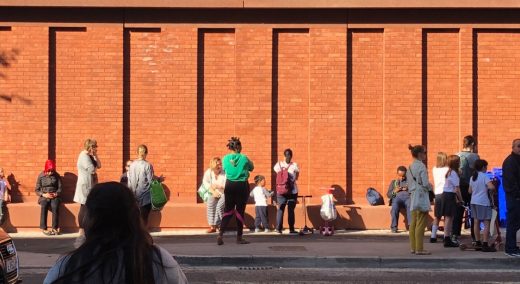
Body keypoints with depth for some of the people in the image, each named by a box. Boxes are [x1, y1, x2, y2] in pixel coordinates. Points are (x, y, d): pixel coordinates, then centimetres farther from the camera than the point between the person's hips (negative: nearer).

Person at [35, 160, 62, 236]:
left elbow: (60, 188, 9)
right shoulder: (41, 176, 4)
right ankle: (43, 228, -29)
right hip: (44, 197, 0)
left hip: (54, 196, 0)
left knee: (55, 207, -34)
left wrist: (56, 194, -11)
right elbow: (37, 190, 5)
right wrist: (44, 194, -12)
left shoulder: (57, 176, 6)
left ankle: (55, 228, -27)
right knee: (44, 207, -34)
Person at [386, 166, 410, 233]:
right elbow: (388, 194, 20)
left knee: (410, 205, -39)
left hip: (408, 197, 0)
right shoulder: (393, 182, 28)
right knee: (395, 206, -37)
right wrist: (394, 191, 0)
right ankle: (394, 227, -34)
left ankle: (411, 225, -47)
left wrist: (408, 189, -4)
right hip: (397, 197, 1)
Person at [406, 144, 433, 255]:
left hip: (413, 196, 8)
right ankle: (419, 249, -3)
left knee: (413, 223, 11)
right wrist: (430, 187, 3)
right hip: (421, 196, -8)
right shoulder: (421, 166, -14)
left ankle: (413, 247, 15)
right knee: (421, 224, -5)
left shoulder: (410, 167, 10)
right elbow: (425, 183, -16)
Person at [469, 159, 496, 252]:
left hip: (474, 201, 8)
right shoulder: (484, 176, -10)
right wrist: (491, 190, -4)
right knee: (486, 223, -5)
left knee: (476, 222, 11)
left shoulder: (472, 177, 11)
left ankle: (477, 243, 16)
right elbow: (491, 187, -24)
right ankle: (485, 245, -10)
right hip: (483, 202, -8)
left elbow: (470, 191, 16)